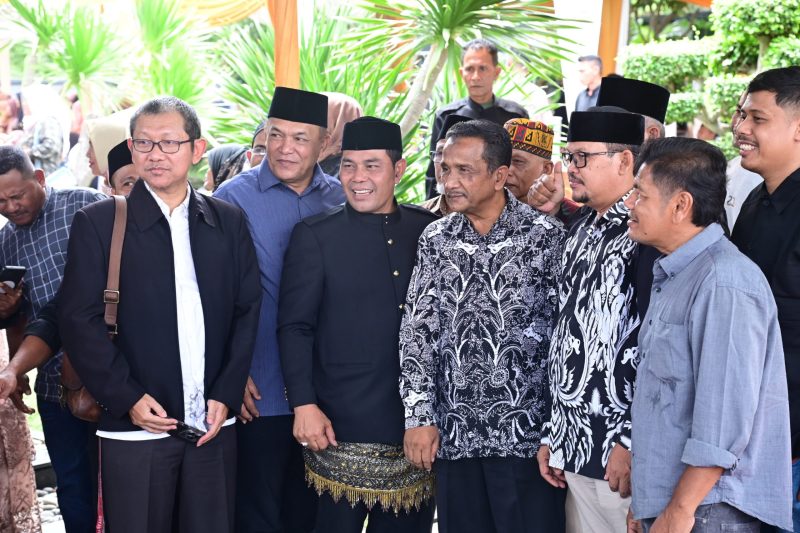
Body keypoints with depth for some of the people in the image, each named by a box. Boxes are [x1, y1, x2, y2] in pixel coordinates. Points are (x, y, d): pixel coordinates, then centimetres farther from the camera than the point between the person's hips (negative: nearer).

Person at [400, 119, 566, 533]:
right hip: (453, 435, 4)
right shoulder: (435, 240, 7)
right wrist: (419, 416, -1)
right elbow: (417, 329, 6)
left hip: (526, 435, -3)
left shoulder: (546, 237, -5)